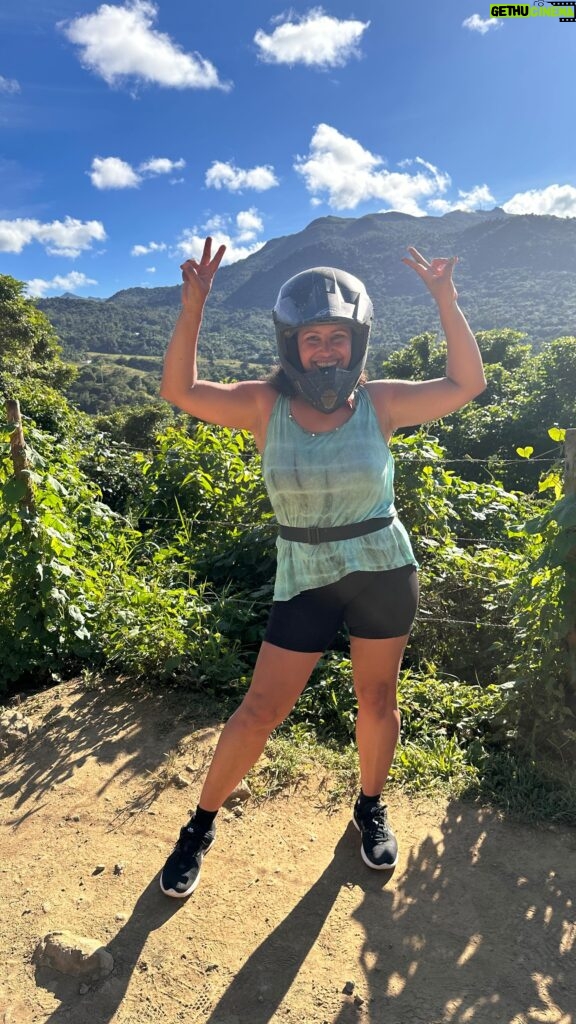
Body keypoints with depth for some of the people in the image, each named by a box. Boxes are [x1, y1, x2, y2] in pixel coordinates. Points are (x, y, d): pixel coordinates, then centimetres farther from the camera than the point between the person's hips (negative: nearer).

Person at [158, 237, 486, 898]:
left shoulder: (379, 404, -6)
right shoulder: (266, 405, -7)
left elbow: (466, 384, -6)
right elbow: (180, 391, -11)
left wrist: (445, 299, -12)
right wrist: (192, 307, -20)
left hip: (384, 573, 1)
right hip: (305, 580, -1)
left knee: (376, 701, 14)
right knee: (259, 712, 3)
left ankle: (370, 808, 42)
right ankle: (201, 826, 26)